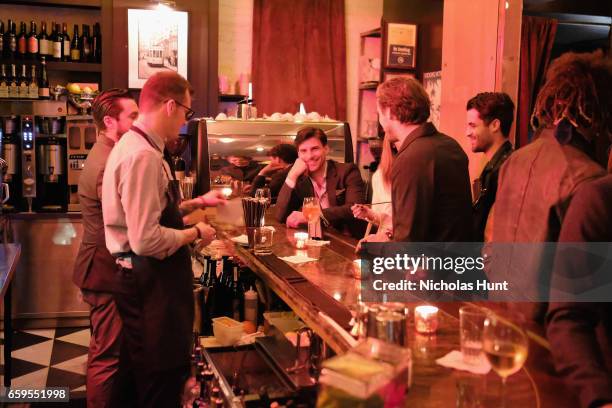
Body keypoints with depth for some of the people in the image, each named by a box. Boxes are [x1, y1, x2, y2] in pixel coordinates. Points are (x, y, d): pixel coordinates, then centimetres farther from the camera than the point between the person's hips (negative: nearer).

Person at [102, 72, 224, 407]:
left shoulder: (135, 145, 9)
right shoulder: (144, 156, -23)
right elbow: (146, 240, -29)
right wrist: (195, 233, -15)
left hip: (148, 276, 10)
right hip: (151, 280, -10)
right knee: (161, 381, 4)